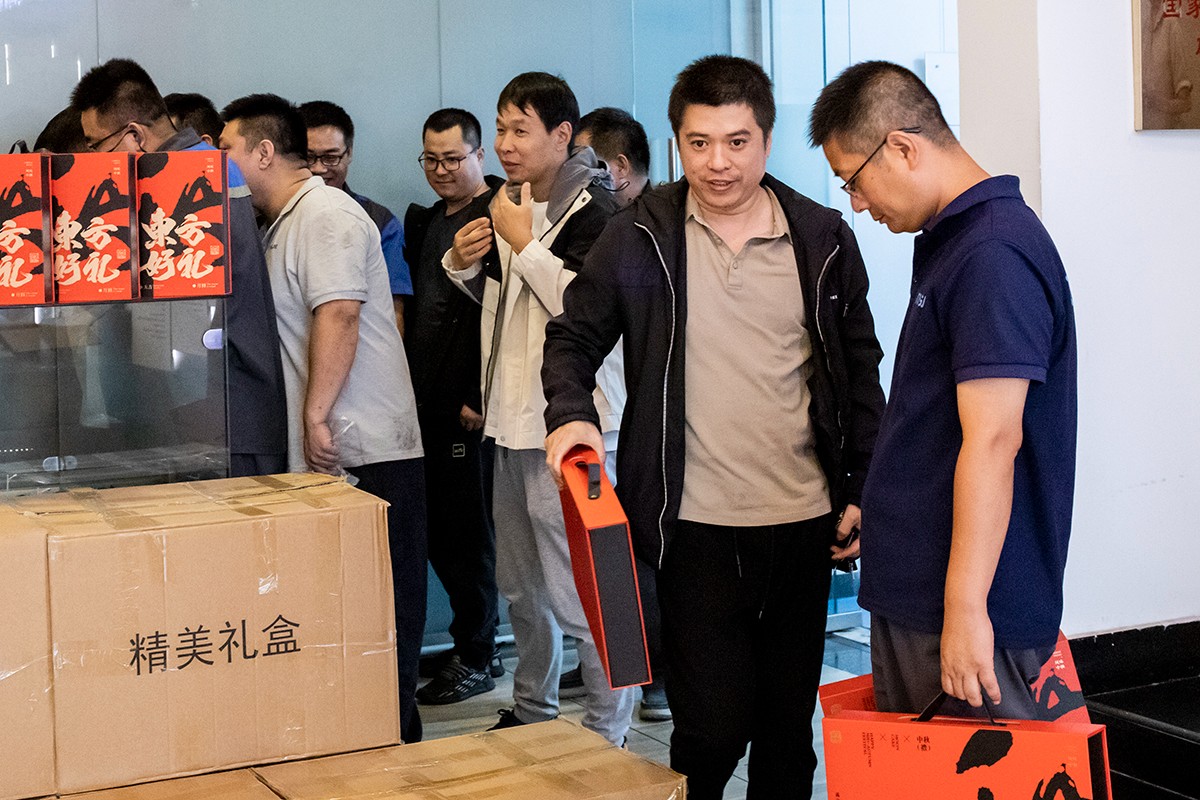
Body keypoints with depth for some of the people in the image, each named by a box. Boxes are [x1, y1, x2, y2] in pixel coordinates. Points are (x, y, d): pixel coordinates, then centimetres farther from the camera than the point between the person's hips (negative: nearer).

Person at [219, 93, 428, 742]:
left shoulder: (326, 214, -11)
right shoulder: (283, 224, 20)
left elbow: (338, 316, -20)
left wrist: (317, 416, -20)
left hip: (364, 451, -10)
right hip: (324, 453, 10)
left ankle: (392, 736, 3)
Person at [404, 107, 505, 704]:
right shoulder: (426, 221, 18)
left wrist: (480, 400, -18)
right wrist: (409, 388, 16)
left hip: (468, 408, -8)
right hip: (427, 403, 9)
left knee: (467, 531, -2)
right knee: (436, 531, 11)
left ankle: (476, 657, 8)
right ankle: (468, 637, 22)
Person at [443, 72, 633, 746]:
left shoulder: (594, 209, -13)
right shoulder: (510, 204, 13)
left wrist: (523, 243, -19)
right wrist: (465, 261, 6)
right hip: (513, 422, 9)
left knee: (581, 594, -6)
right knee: (521, 587, 21)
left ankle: (607, 735, 5)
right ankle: (533, 710, 36)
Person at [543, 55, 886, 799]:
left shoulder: (824, 238, 3)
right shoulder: (641, 237, -2)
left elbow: (860, 370, 11)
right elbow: (573, 336, 7)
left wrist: (863, 489, 7)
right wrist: (572, 411, -13)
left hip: (802, 521, 2)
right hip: (696, 526, -2)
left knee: (789, 724, 12)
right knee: (714, 726, -2)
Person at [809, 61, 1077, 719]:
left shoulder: (993, 256, -19)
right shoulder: (949, 240, 14)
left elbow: (992, 440, -24)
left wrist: (965, 606, -25)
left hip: (963, 608, -10)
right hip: (912, 591, 10)